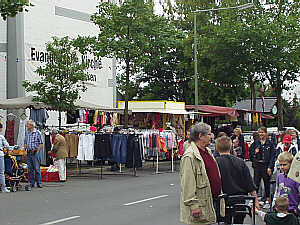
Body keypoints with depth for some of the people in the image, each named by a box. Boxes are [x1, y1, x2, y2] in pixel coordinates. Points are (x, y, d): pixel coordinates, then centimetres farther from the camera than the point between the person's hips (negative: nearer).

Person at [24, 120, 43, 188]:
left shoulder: (37, 133, -4)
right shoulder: (27, 133, 12)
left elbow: (41, 144, -4)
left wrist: (37, 151, -11)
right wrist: (25, 150, 7)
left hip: (35, 152, -5)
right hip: (28, 153, 5)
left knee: (37, 168, -5)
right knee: (30, 169, 7)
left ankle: (39, 183, 0)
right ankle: (31, 183, 12)